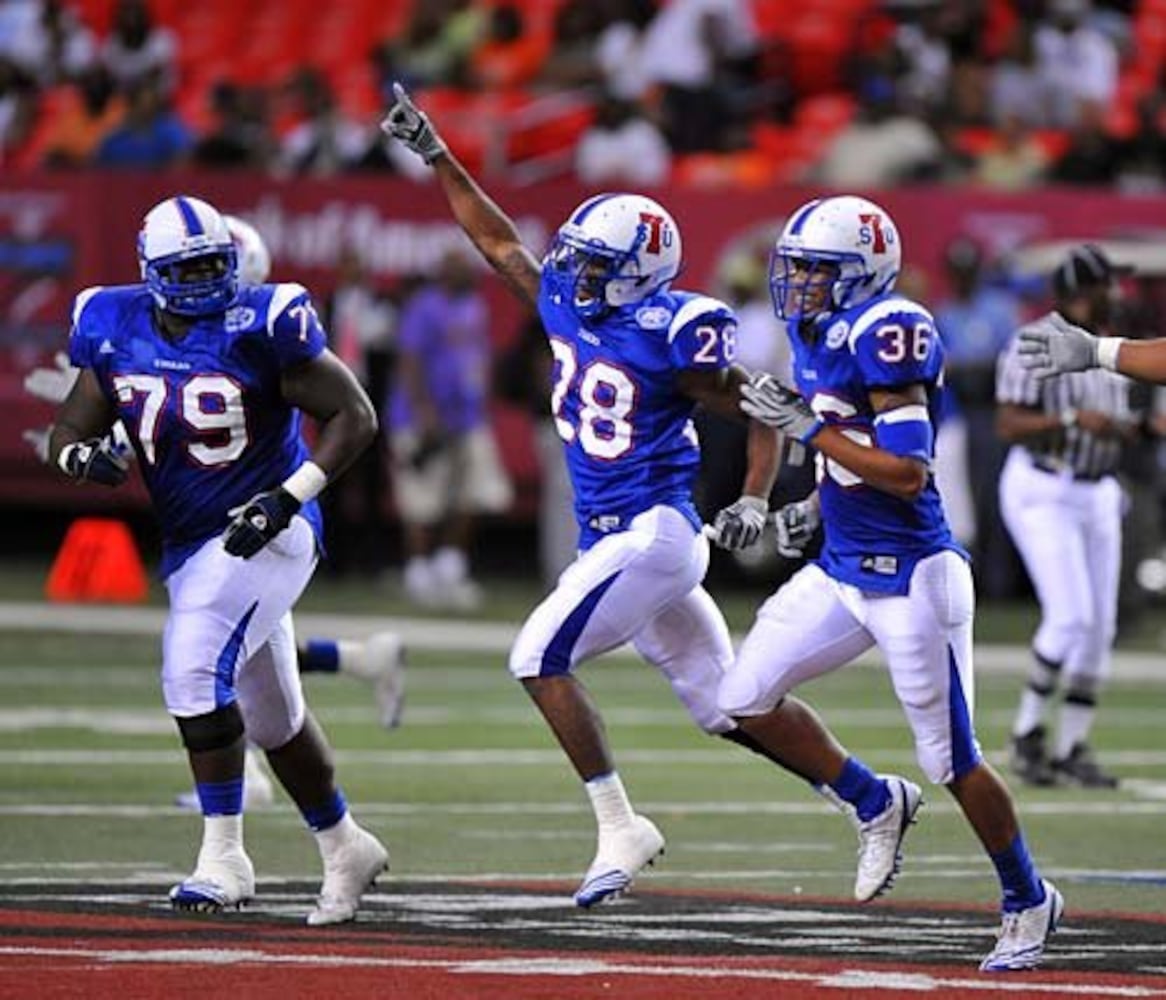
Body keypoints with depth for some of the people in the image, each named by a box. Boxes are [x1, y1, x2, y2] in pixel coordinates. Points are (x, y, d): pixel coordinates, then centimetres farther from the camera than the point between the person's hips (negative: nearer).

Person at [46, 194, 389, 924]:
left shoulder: (260, 328, -16)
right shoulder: (116, 334, -1)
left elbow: (356, 417, -12)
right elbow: (69, 431, 5)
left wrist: (289, 496, -21)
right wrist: (82, 457, -20)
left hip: (263, 533, -7)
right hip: (190, 544, 7)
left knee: (195, 672, -23)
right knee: (272, 713, 16)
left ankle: (225, 858, -17)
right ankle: (345, 849, 34)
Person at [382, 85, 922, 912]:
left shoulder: (674, 335, -15)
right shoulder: (568, 304, 6)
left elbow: (762, 413, -8)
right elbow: (499, 239, 18)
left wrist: (753, 503, -19)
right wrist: (435, 155, 17)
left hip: (654, 533, -8)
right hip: (609, 540, 8)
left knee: (540, 660, -14)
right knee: (722, 702, 9)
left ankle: (621, 830, -9)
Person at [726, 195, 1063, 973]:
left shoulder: (885, 334, -20)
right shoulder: (820, 338, 8)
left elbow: (907, 471, -26)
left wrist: (807, 427, -22)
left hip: (912, 576, -9)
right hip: (842, 569, 9)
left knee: (952, 759, 0)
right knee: (746, 700, 2)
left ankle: (1029, 901, 20)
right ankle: (876, 803, 20)